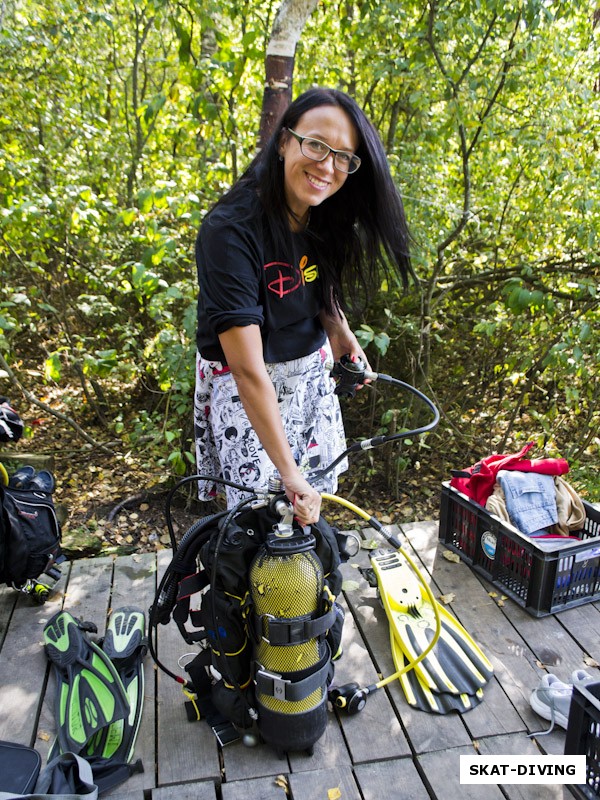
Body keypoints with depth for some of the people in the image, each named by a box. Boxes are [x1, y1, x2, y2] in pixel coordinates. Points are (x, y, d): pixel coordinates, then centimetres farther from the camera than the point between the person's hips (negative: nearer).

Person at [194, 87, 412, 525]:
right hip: (245, 389, -6)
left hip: (312, 372, 6)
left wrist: (342, 334, -8)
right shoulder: (232, 230, -30)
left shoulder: (324, 216, -7)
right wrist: (288, 470, -31)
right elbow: (249, 370, -32)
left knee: (313, 502, 15)